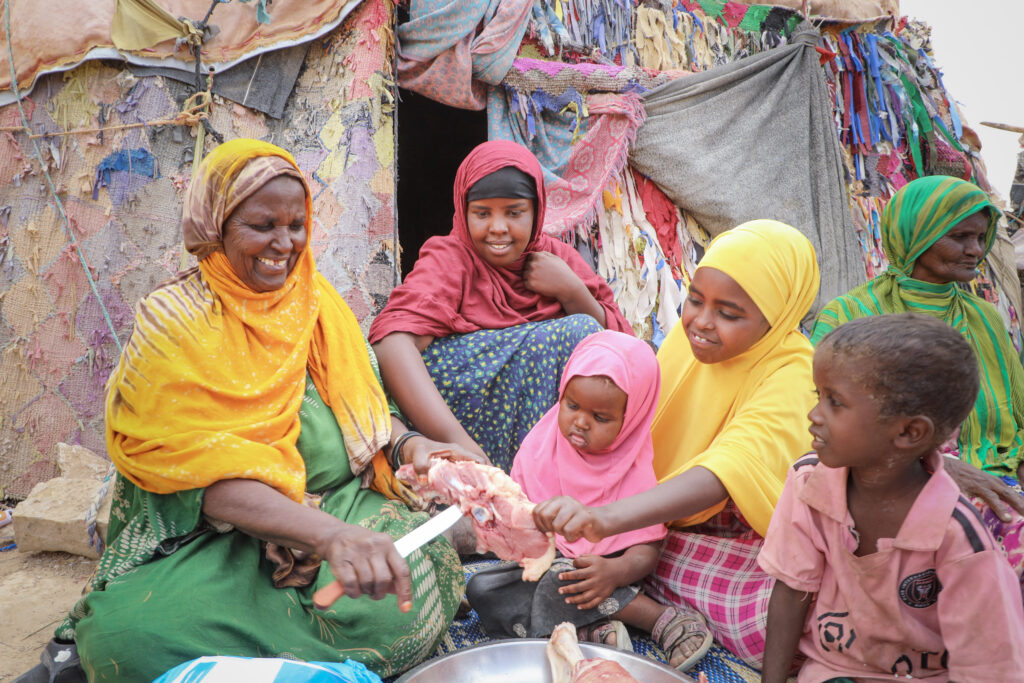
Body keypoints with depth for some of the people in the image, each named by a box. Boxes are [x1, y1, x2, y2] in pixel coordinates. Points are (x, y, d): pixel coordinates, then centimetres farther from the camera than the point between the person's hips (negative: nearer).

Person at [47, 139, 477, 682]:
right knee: (128, 633, -31)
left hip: (341, 508, 4)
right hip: (212, 536, -3)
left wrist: (408, 445, -14)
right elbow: (208, 476, -20)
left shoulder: (317, 302, 8)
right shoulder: (174, 324, -9)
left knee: (405, 595, -25)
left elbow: (364, 410, 11)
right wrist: (328, 532, -36)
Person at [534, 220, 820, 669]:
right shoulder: (688, 334, -2)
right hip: (656, 519, 5)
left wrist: (610, 517, -52)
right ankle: (662, 617, -16)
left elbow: (721, 476, -37)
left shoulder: (790, 375, -20)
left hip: (733, 541, -5)